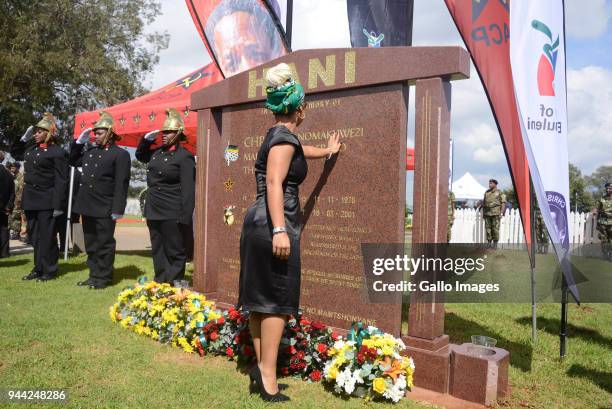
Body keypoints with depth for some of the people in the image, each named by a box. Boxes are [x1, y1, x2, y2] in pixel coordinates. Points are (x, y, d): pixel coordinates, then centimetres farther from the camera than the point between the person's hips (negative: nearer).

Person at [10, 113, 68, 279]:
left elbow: (61, 181, -13)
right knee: (34, 236, 13)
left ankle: (49, 270, 10)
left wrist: (58, 205, -17)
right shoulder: (31, 148, 13)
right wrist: (24, 137, 16)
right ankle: (38, 269, 23)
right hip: (30, 200, 8)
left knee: (47, 237, 0)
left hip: (46, 202, -8)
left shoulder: (58, 152, -9)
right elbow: (15, 153, 32)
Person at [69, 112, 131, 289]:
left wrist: (117, 209, -18)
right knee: (90, 244, 14)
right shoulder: (91, 151, 15)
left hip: (104, 208, -7)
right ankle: (94, 275, 25)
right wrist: (79, 142, 16)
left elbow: (121, 184, -13)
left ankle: (103, 277, 12)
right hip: (87, 206, 8)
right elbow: (73, 161, 31)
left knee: (104, 244, 2)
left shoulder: (120, 154, -7)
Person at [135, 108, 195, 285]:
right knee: (158, 251, 14)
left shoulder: (185, 157, -9)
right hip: (153, 212, 8)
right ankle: (160, 283, 25)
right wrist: (147, 139, 16)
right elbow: (140, 155, 35)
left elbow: (188, 190, -14)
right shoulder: (157, 153, 13)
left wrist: (185, 218, -19)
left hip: (172, 215, -8)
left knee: (175, 253, 2)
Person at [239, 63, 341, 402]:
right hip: (271, 226, -10)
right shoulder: (284, 137, -9)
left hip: (260, 224, 10)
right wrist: (279, 230, -29)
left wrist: (328, 151, 59)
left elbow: (300, 151, 42)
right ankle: (267, 377, 1)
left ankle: (261, 365, 20)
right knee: (276, 300, -5)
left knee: (261, 299, 11)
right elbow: (274, 183, -21)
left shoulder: (278, 136, 20)